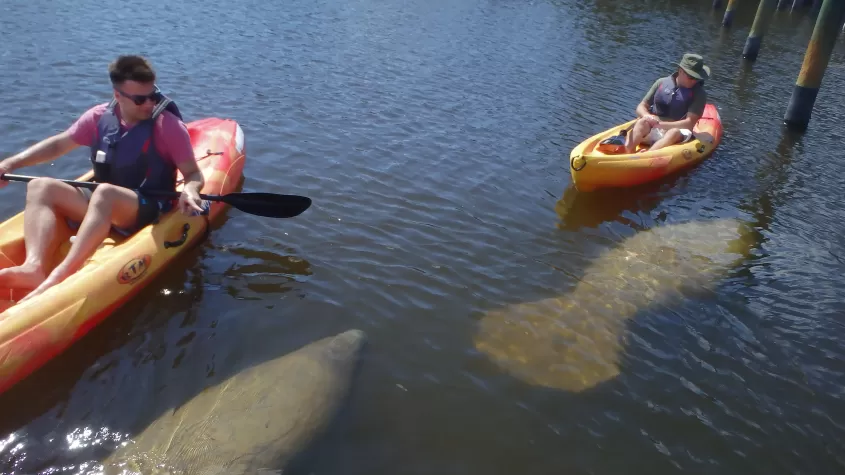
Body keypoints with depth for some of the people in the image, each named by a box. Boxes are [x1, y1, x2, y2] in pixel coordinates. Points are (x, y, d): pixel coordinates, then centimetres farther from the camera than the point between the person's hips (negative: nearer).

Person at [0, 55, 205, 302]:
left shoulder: (169, 126, -9)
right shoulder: (100, 116, 4)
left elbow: (194, 173, -9)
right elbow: (58, 144, 15)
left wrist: (190, 190, -33)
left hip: (149, 211, -6)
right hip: (102, 206, 6)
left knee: (104, 193, -36)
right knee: (40, 187, -10)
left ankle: (59, 277, -48)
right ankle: (33, 267, -34)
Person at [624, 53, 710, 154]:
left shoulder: (699, 94, -1)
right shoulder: (662, 82, 7)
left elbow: (689, 123, -12)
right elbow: (641, 107, 9)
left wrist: (660, 124, -23)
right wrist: (647, 116, -16)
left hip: (677, 138, -2)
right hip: (651, 132, 2)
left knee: (675, 133, -36)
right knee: (642, 122, -29)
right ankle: (626, 154, -55)